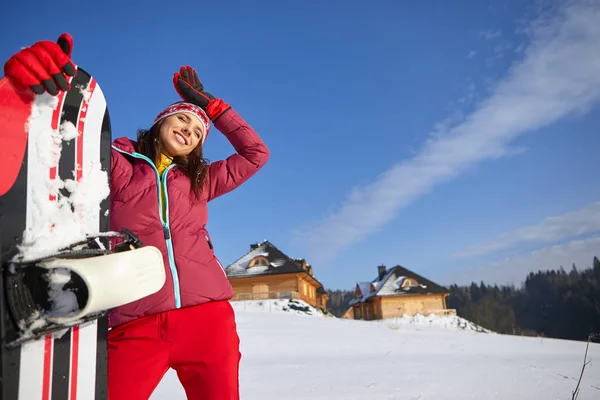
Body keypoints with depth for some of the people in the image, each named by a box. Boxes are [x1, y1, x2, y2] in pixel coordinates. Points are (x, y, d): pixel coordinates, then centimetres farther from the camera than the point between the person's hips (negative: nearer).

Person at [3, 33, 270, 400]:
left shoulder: (200, 182, 19)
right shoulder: (117, 166, 10)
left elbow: (256, 153, 21)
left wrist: (209, 105, 21)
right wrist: (38, 68, -25)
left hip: (208, 318, 3)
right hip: (136, 326, -2)